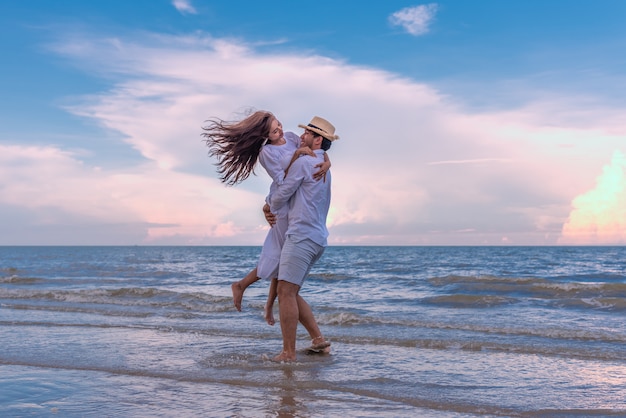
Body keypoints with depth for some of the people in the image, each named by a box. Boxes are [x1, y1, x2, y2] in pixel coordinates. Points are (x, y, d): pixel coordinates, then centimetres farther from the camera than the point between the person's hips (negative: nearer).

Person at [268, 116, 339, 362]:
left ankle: (288, 354, -11)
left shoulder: (303, 162, -8)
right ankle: (319, 340, 14)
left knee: (285, 292, -11)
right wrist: (274, 208, 25)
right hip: (318, 238, 10)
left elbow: (281, 196, -5)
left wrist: (271, 205, 16)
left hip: (302, 236, -10)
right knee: (290, 293, 13)